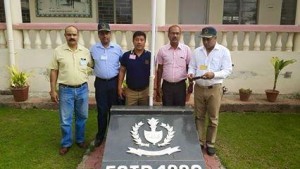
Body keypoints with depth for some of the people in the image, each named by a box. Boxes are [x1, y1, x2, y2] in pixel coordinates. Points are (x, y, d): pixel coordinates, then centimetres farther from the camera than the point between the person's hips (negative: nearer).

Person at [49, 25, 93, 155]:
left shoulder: (85, 51, 1)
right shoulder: (58, 51, -3)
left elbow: (94, 65, 13)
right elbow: (54, 71, -1)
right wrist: (53, 90, -4)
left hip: (82, 89, 2)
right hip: (65, 90, -2)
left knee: (82, 116, 14)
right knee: (65, 119, 7)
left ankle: (80, 140, 33)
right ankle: (66, 143, 24)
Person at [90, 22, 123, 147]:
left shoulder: (117, 48, -1)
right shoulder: (93, 49, 0)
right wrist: (97, 70, 2)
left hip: (114, 82, 0)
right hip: (100, 83, 0)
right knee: (102, 110, 7)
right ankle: (100, 135, 22)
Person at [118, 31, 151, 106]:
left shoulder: (150, 56, -2)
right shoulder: (126, 55, -1)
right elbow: (122, 71, 3)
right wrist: (119, 87, -1)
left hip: (145, 91, 0)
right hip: (130, 91, 0)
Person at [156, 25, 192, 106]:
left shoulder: (186, 49, 0)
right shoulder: (162, 50, 2)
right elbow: (159, 69, 7)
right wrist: (158, 87, 6)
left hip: (180, 85, 0)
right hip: (167, 85, 1)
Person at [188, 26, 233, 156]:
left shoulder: (224, 51, -5)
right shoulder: (197, 51, 7)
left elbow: (228, 70, -10)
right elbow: (192, 66, 11)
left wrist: (214, 74, -27)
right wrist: (191, 73, -13)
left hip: (214, 89, -3)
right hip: (199, 88, 3)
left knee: (213, 118, 7)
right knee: (199, 116, 11)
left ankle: (210, 143, 22)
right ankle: (199, 141, 25)